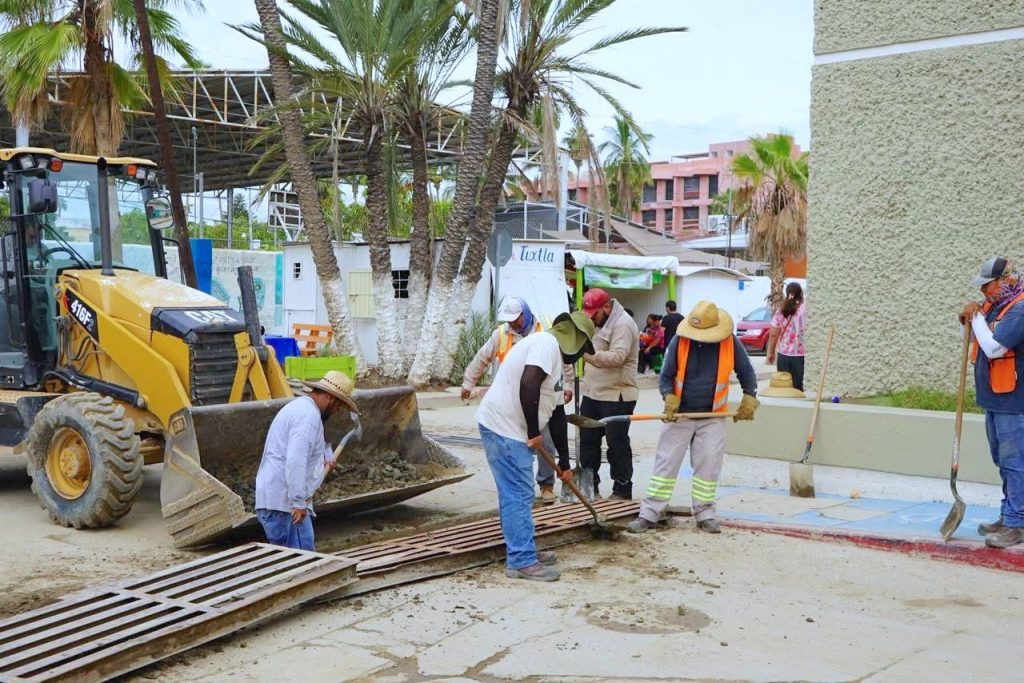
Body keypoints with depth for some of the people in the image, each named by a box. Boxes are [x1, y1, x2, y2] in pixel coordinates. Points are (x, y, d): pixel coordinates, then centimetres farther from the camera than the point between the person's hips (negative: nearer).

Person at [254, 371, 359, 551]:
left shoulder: (299, 406, 19)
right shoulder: (309, 415, -15)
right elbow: (295, 460, -25)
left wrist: (321, 465, 29)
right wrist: (298, 502, -24)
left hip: (272, 499, 11)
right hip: (284, 502, -11)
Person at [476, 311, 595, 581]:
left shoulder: (555, 361, 21)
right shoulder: (547, 343, -10)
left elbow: (557, 414, 25)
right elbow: (528, 385, -25)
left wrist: (564, 462, 28)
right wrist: (534, 432, -16)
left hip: (511, 431, 10)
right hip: (504, 428, -10)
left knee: (516, 495, 17)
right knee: (518, 495, -5)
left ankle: (522, 552, 28)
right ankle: (522, 562, 1)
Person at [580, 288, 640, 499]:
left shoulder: (623, 324, -15)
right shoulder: (598, 322, 15)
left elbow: (617, 357, -29)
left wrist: (587, 354, -38)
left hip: (616, 396, -9)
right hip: (592, 394, 9)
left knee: (617, 443, -1)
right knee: (587, 440, 11)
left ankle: (622, 491, 10)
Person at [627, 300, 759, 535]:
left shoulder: (730, 343, -9)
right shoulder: (679, 341, -12)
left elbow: (747, 373, 6)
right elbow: (665, 376, -5)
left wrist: (749, 400, -2)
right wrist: (669, 398, -21)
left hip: (712, 417, 1)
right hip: (679, 415, -1)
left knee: (709, 467, 3)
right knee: (665, 463, 1)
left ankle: (704, 514, 16)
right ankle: (649, 514, 5)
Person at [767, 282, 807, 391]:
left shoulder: (781, 311, 3)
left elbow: (773, 335, 6)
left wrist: (770, 352, 17)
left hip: (783, 354, 3)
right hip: (800, 355, -3)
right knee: (798, 388, 0)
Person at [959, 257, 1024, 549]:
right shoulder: (994, 304, 9)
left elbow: (993, 348, -26)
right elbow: (978, 337, 21)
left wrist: (976, 317, -15)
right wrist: (969, 318, 0)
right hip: (995, 398, 10)